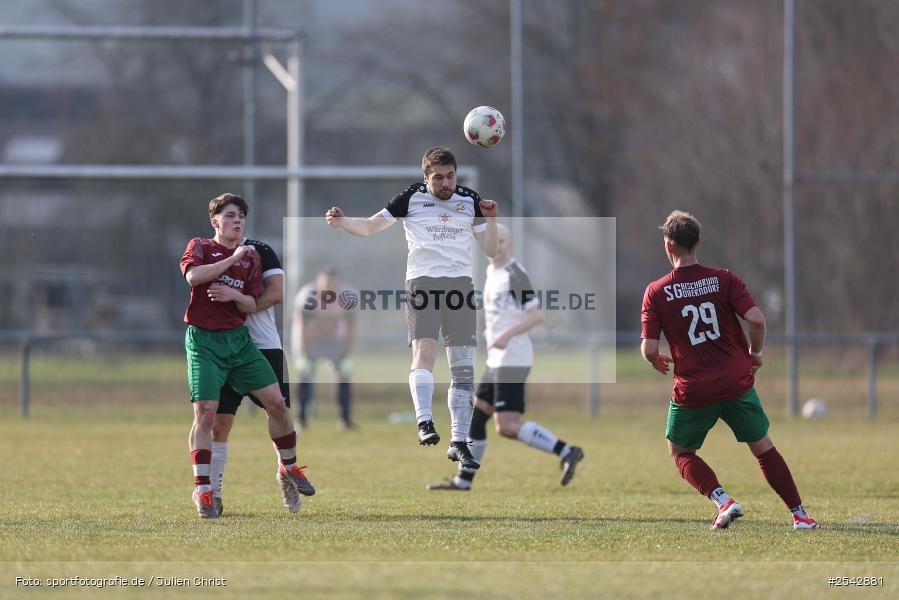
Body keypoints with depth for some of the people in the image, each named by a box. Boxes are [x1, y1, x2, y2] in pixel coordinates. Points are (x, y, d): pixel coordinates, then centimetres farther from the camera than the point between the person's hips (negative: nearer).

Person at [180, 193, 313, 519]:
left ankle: (289, 467, 22)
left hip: (239, 339, 5)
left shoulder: (251, 256, 12)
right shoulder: (200, 247, 0)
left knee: (276, 402, 1)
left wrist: (233, 295, -16)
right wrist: (233, 258, -17)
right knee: (205, 412, -14)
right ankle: (202, 489, -7)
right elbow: (193, 276, -22)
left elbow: (252, 304, 6)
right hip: (203, 341, -5)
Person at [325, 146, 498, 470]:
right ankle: (424, 422, -31)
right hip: (422, 282, -3)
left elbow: (491, 250, 15)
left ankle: (459, 442, 6)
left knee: (463, 367, 1)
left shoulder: (470, 200, 13)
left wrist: (490, 220, -1)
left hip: (460, 283, 3)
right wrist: (341, 222, -10)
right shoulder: (412, 197, 6)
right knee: (424, 349, -24)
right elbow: (369, 226, 8)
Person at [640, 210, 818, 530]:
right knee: (764, 448, 16)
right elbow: (757, 319, -12)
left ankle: (723, 501, -4)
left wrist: (656, 361, 15)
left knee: (680, 452, 18)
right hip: (737, 382, 2)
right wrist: (755, 354, 6)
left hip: (693, 391, -2)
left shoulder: (656, 292, -5)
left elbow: (649, 350, -9)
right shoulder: (723, 279, -2)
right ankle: (800, 514, 13)